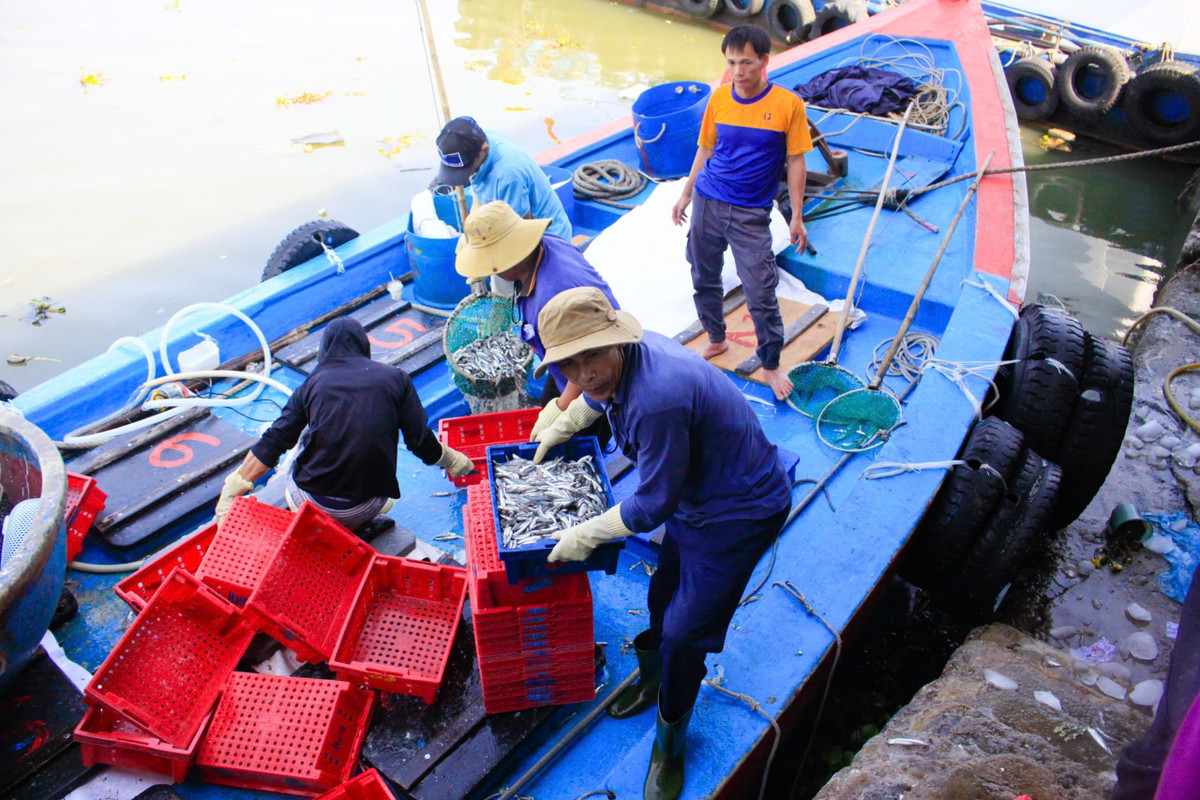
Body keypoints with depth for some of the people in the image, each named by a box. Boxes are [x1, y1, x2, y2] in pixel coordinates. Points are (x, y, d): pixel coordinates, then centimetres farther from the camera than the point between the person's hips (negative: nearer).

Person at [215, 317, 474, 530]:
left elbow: (273, 443, -1)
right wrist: (451, 460, 19)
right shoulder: (396, 378, 3)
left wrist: (232, 491, 2)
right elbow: (420, 442, 0)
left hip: (309, 503, 0)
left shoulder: (312, 383, 5)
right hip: (362, 509, 0)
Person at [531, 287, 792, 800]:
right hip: (694, 495, 9)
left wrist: (586, 535, -14)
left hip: (741, 511, -9)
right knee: (663, 597, 22)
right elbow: (596, 396, 18)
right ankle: (652, 679, 51)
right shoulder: (626, 354, -10)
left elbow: (654, 504, -26)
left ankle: (669, 745, 24)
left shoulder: (657, 398, -39)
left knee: (684, 631, -2)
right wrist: (561, 427, 25)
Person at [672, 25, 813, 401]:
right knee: (704, 280, 14)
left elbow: (796, 162, -3)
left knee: (761, 293, -4)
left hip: (751, 214, -3)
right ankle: (716, 339, 37)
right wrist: (686, 195, 15)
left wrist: (797, 216, -4)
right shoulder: (719, 97, 2)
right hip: (707, 203, 4)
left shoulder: (787, 104, -8)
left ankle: (771, 366, 12)